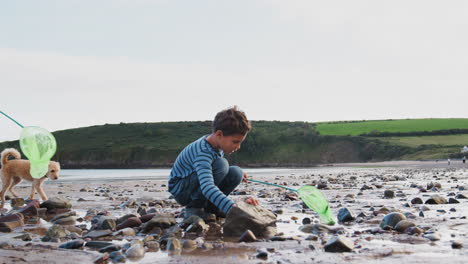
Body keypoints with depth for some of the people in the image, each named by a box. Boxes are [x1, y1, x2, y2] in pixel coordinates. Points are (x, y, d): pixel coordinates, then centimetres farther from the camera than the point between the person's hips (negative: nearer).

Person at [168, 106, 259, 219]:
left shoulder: (216, 143, -5)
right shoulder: (202, 152, -34)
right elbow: (207, 188, -49)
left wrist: (237, 176, 8)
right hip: (180, 190, -9)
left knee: (236, 173, -11)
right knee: (221, 164, -31)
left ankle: (210, 207, 3)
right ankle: (194, 207, -18)